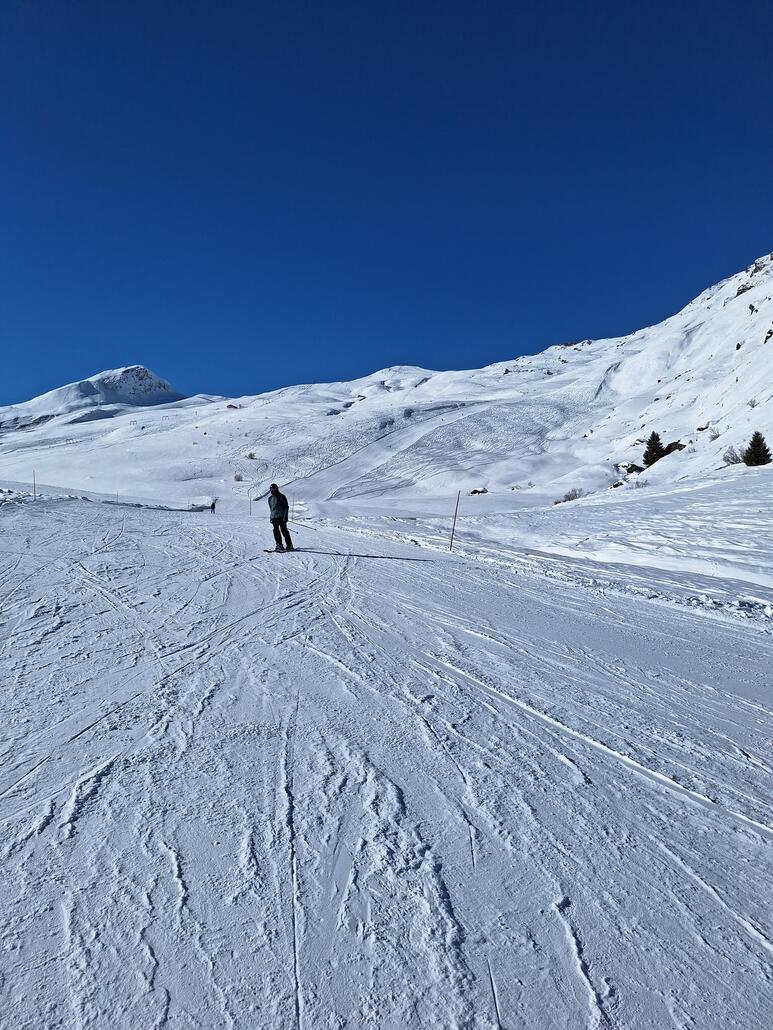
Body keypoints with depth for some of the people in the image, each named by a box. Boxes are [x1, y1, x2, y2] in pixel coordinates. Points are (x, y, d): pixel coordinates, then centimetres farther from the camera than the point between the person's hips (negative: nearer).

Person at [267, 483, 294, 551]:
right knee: (276, 531, -2)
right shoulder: (270, 498, 15)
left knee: (284, 531, -7)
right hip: (274, 517, 6)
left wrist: (285, 517, -12)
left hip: (281, 517, -6)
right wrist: (271, 518, 17)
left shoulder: (281, 497, -2)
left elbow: (286, 507, -5)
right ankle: (279, 545, 3)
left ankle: (289, 545, -2)